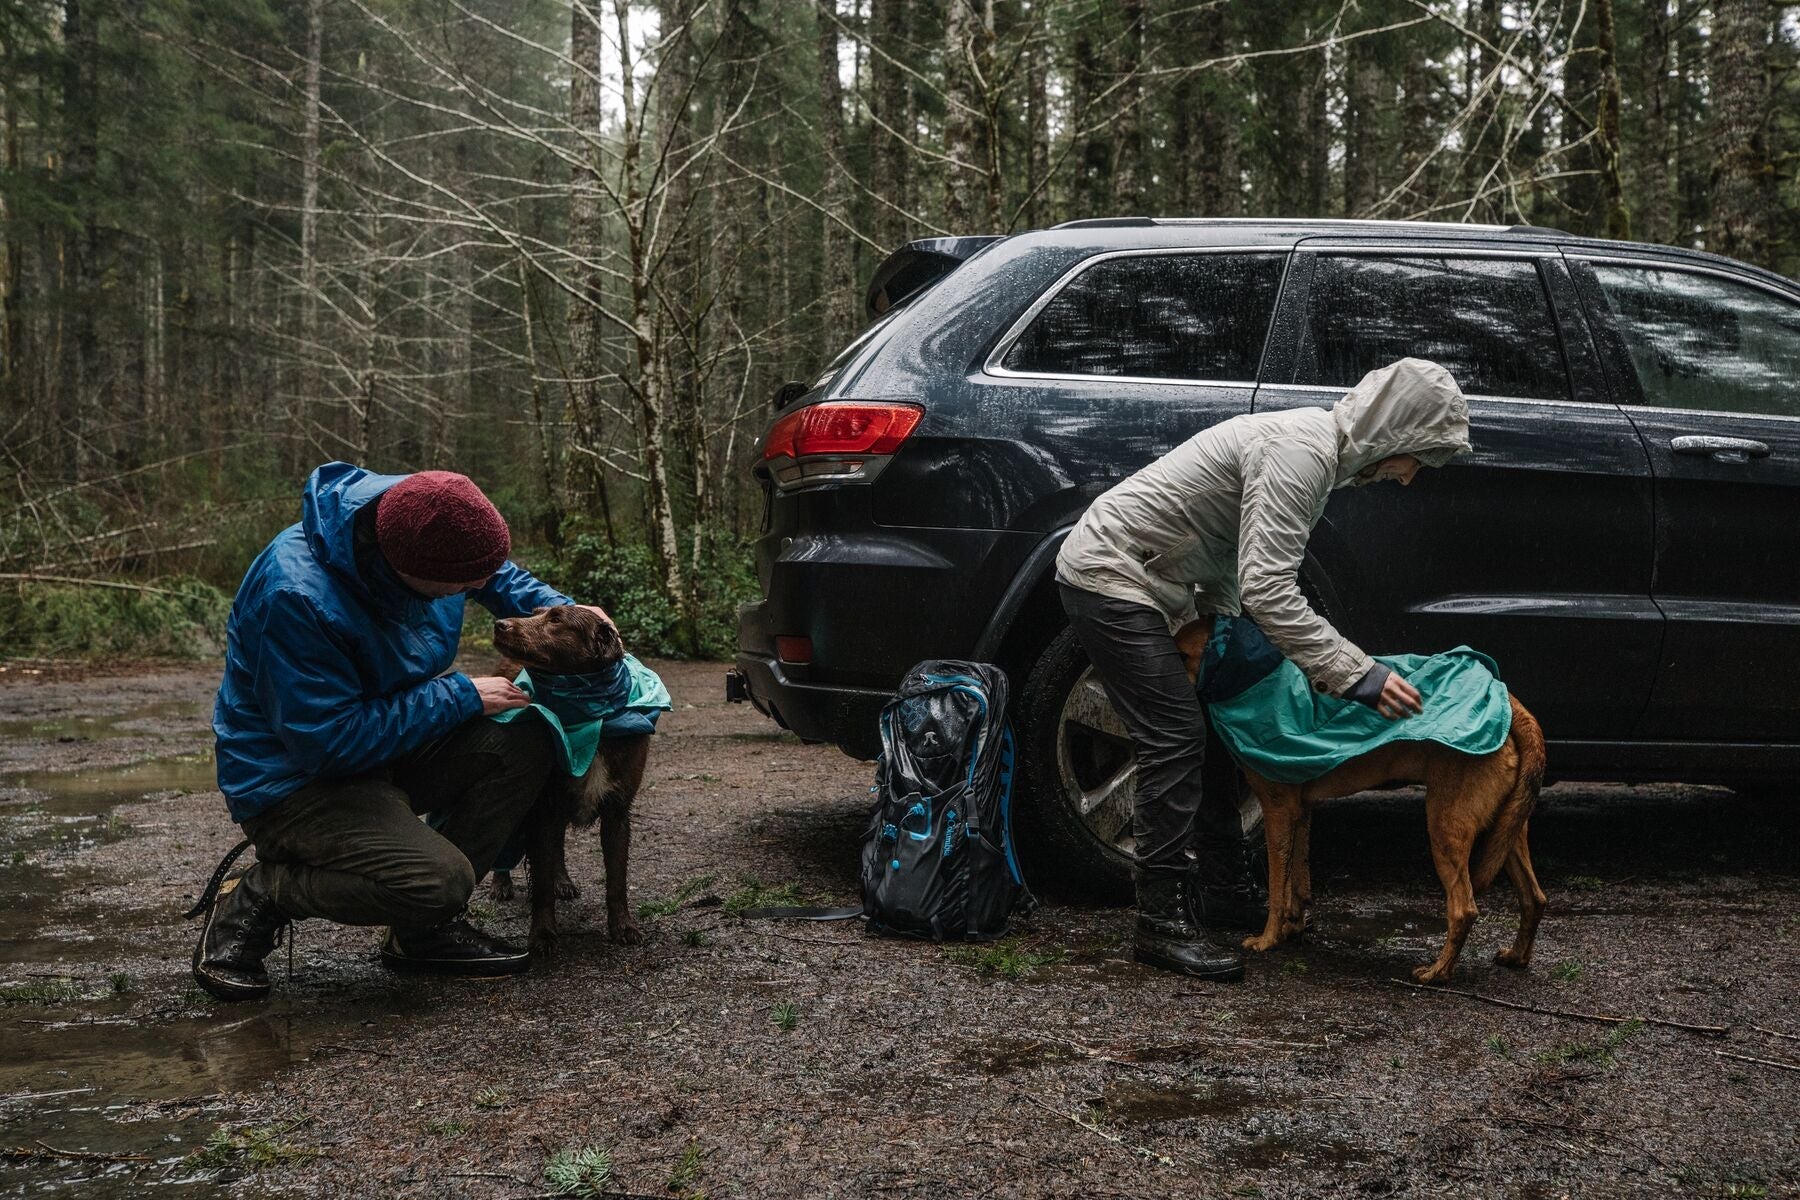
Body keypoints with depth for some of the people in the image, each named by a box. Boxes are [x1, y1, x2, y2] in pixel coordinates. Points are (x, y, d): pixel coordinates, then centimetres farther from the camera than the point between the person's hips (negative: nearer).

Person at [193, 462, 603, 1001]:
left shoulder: (418, 524, -10)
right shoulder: (296, 596, -33)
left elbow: (499, 575, 14)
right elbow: (329, 740, -29)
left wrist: (560, 611, -4)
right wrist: (462, 697, -23)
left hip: (388, 743, 8)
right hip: (294, 780, -8)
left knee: (524, 744, -12)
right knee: (441, 882, -27)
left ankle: (423, 928, -1)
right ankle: (257, 896, -3)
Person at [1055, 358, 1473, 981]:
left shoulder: (1318, 445, 10)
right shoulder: (1301, 451, -23)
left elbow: (1234, 573, 17)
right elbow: (1268, 590, -30)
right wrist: (1357, 674, -29)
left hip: (1149, 582, 11)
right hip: (1108, 575, -11)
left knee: (1208, 735, 13)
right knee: (1175, 737, -13)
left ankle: (1225, 897, 22)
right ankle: (1163, 923, -7)